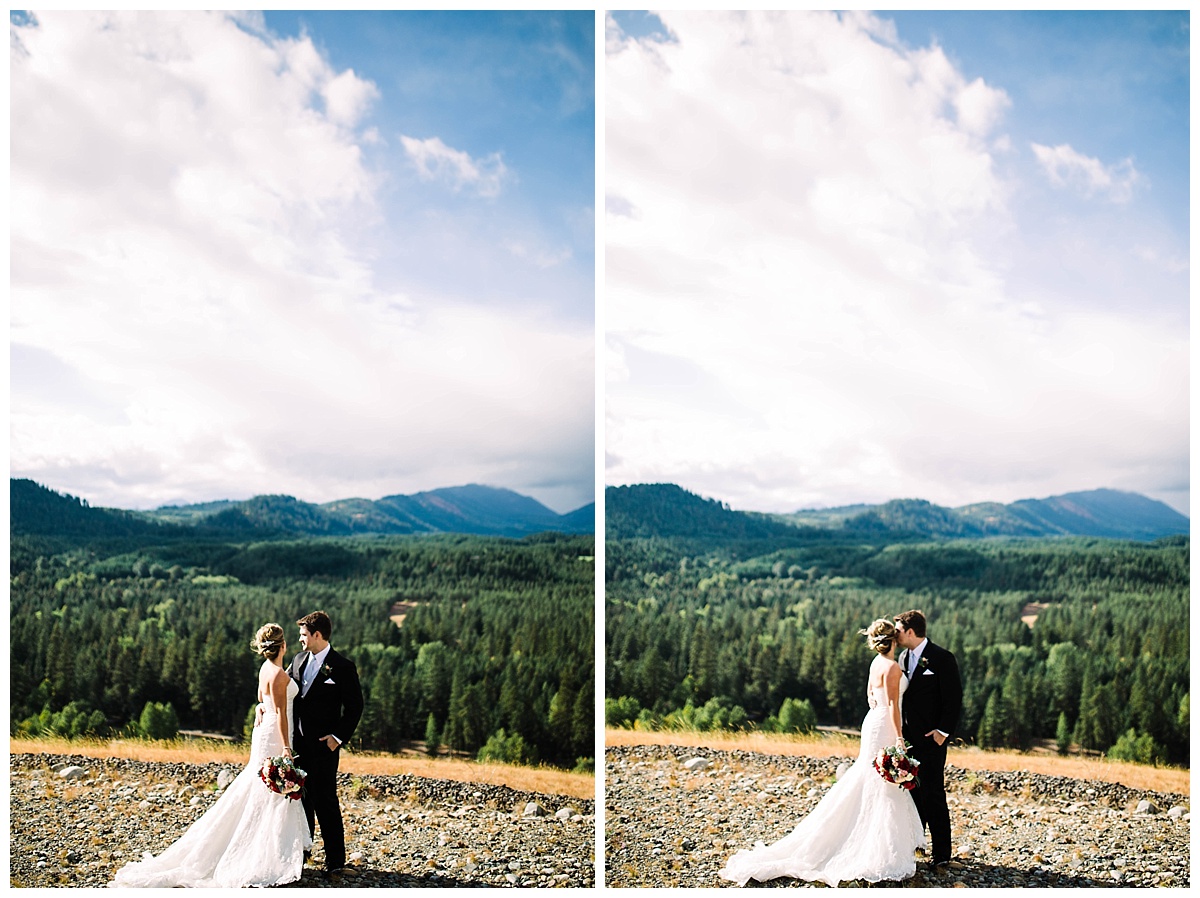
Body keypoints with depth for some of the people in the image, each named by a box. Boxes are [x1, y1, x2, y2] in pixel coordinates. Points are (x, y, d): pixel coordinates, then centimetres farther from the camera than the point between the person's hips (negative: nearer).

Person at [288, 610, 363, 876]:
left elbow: (355, 707, -9)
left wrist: (338, 737, -14)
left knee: (325, 801, -1)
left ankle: (335, 859, 9)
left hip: (323, 745, -6)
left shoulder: (342, 667, -11)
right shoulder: (299, 660, 9)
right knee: (301, 799, 15)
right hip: (298, 743, 6)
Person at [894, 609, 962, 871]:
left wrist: (943, 731, -15)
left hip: (931, 739, -7)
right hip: (908, 736, 7)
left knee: (933, 795, -5)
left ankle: (941, 853, 2)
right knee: (912, 791, 14)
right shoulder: (904, 657, 11)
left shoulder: (942, 658, -12)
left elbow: (954, 699, -12)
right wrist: (900, 728, 7)